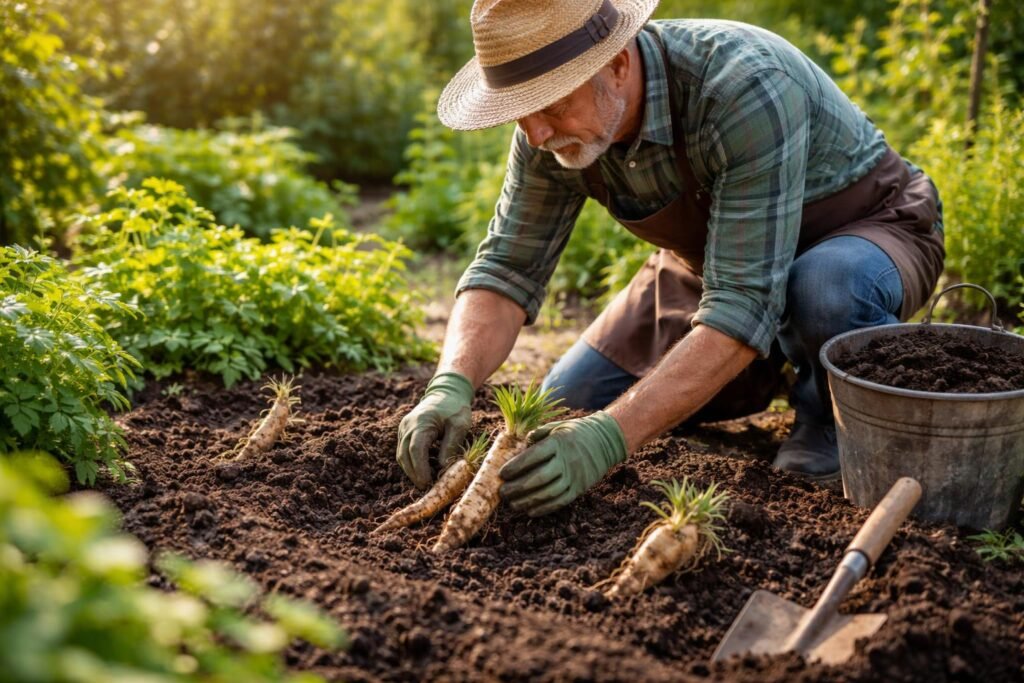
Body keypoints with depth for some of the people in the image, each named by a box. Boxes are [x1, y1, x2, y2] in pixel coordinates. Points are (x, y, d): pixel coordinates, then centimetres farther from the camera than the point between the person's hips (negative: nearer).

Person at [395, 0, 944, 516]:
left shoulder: (745, 90, -40)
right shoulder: (551, 127, -19)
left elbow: (744, 303, -42)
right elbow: (508, 268, -14)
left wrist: (608, 439, -49)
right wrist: (450, 387, -33)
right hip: (713, 256, 6)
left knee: (823, 291, -42)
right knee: (568, 406, 0)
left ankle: (832, 410, -6)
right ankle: (769, 367, 19)